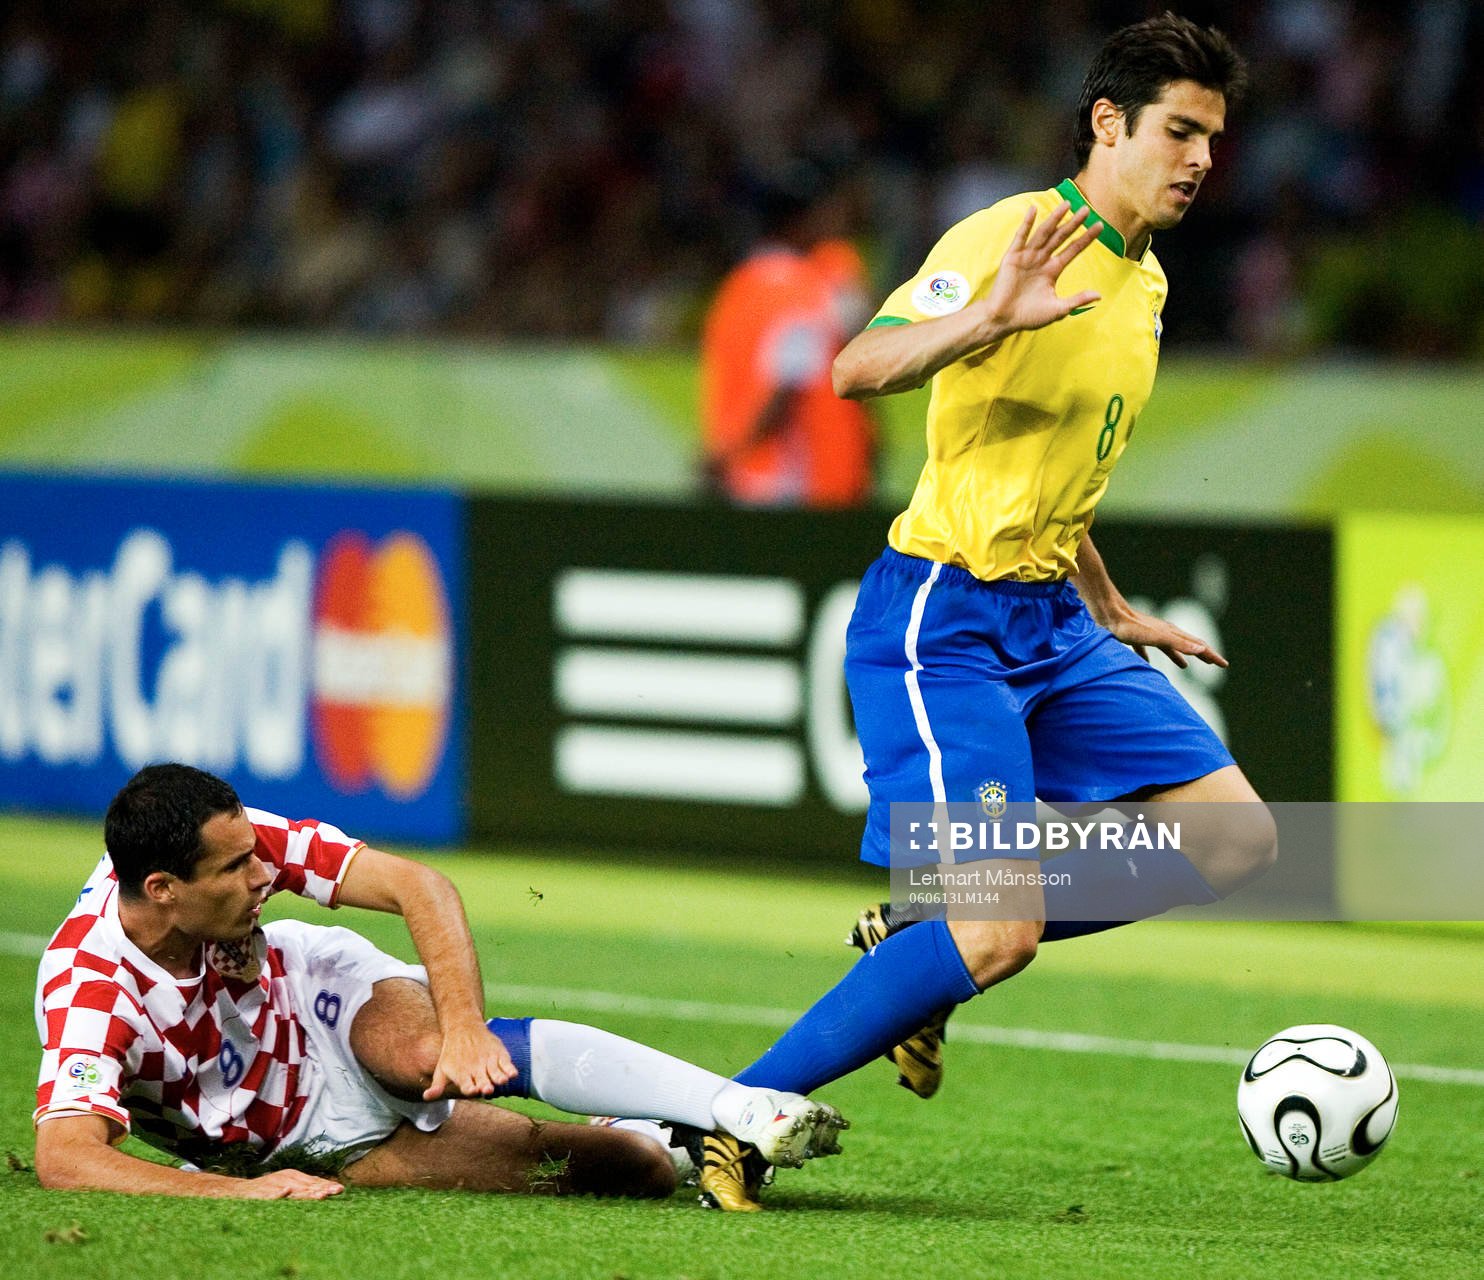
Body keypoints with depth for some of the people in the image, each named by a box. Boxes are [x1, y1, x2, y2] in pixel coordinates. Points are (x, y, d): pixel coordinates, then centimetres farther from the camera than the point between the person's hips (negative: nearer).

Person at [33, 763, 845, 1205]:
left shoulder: (234, 839, -24)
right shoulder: (87, 991, -36)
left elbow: (419, 887, -22)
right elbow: (63, 1157, -45)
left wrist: (463, 1027, -37)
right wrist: (238, 1191, -52)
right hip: (298, 1139, -3)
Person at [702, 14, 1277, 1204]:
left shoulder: (1142, 285, 15)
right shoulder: (1010, 237, -13)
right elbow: (859, 368, -27)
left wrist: (1111, 612, 32)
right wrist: (986, 317, -43)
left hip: (1051, 623, 9)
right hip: (944, 619, -9)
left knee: (1237, 837, 2)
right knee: (1001, 935, -18)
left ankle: (924, 939, 10)